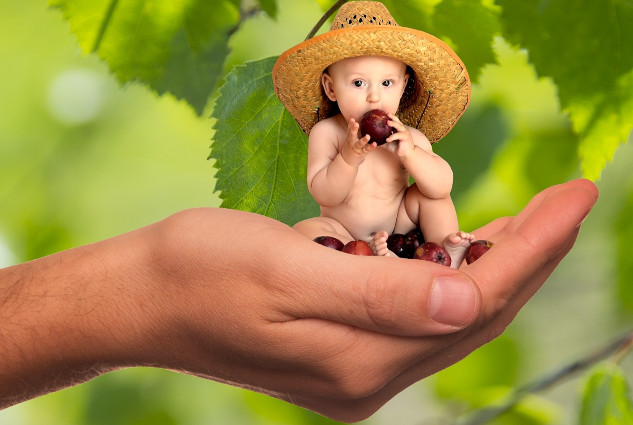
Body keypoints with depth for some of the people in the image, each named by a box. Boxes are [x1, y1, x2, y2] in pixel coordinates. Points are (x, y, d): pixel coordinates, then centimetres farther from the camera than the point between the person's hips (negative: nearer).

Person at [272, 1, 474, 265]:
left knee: (430, 192, -14)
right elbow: (323, 195, -22)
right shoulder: (325, 133, -16)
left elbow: (443, 186, -18)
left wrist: (410, 154, -33)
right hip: (344, 233, -2)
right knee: (306, 229, -27)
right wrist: (349, 157, -37)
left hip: (397, 226, 2)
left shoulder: (407, 137, -11)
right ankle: (368, 254, -35)